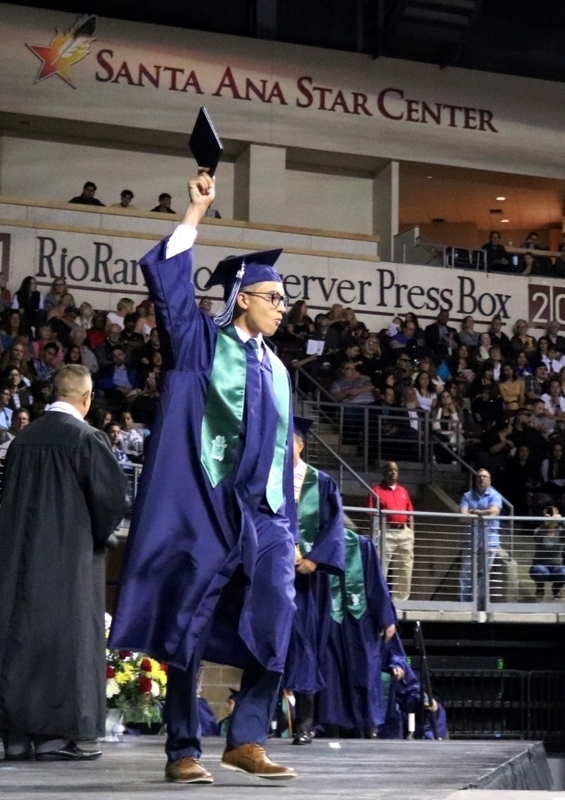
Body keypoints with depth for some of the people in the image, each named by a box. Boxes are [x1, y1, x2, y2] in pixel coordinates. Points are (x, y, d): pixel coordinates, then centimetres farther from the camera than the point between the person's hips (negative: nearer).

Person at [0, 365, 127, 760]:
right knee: (66, 636, -1)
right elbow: (112, 495, -15)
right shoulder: (86, 438, -11)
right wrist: (99, 533, 2)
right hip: (72, 552, -6)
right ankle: (56, 733, -2)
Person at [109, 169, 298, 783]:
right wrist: (197, 211, -12)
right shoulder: (201, 344, 4)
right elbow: (167, 279, -11)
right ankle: (182, 750, 4)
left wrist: (289, 527, 15)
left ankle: (246, 739, 2)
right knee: (188, 625, -2)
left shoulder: (277, 371, 19)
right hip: (205, 508, -5)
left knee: (274, 621, -5)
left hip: (264, 513, 5)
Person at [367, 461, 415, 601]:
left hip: (404, 532, 6)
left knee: (404, 569, 8)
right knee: (381, 568, -8)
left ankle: (400, 600, 16)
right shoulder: (377, 490, 0)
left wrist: (411, 532, 10)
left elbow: (410, 514, 18)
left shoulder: (403, 491, 17)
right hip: (387, 532, -6)